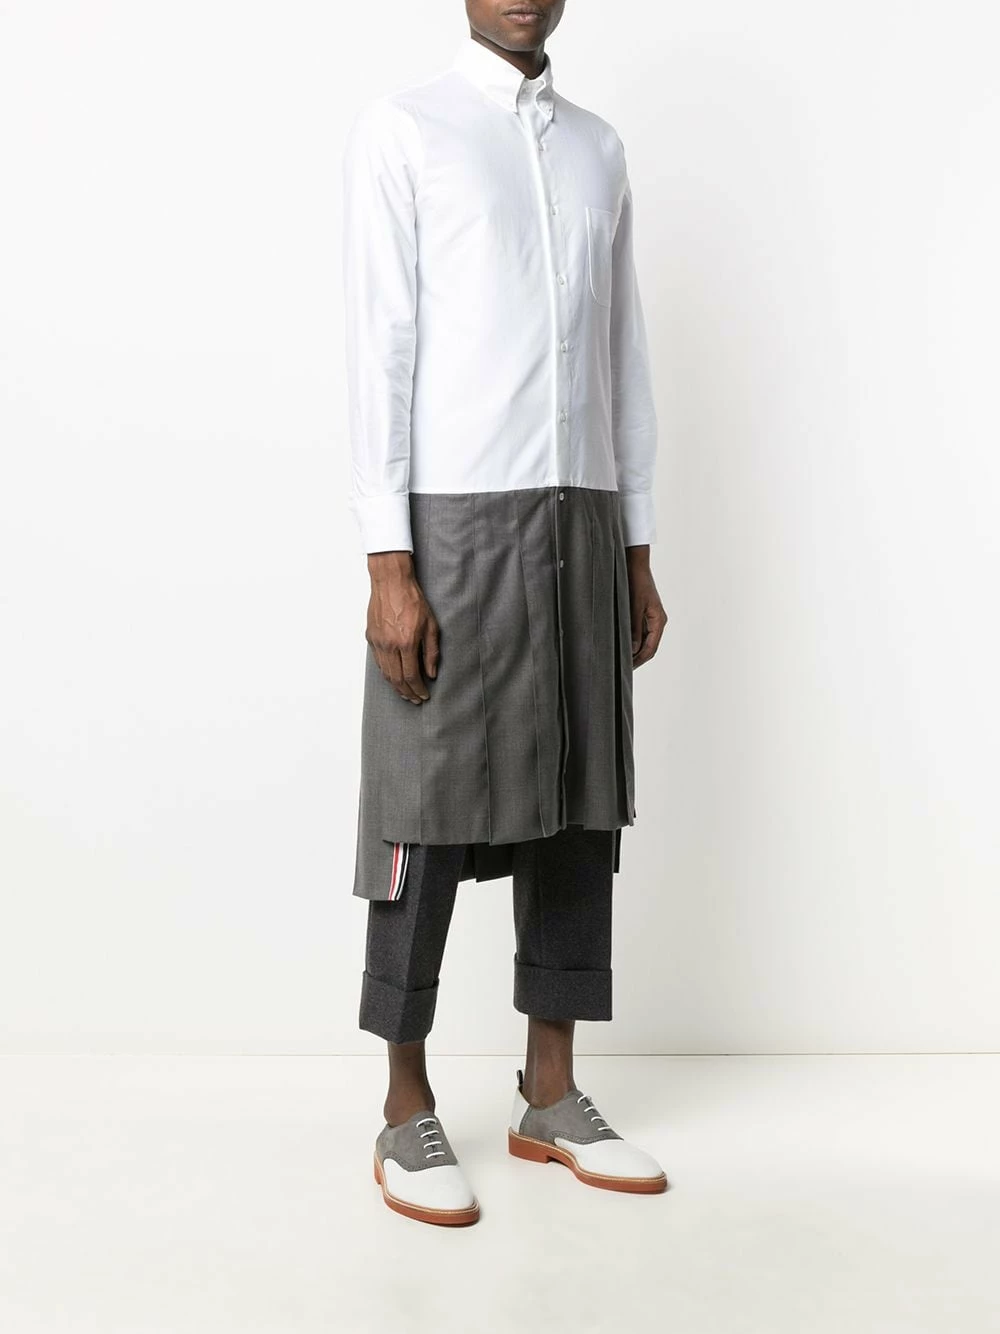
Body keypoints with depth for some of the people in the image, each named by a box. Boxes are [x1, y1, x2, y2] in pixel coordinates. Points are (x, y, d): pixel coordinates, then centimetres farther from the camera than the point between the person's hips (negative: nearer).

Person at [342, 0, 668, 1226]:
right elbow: (379, 347, -6)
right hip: (454, 520, -5)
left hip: (581, 520, 6)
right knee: (429, 813, -2)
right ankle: (408, 1111, 11)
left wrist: (639, 551, 11)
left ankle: (550, 1097, 18)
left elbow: (623, 355, 16)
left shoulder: (600, 148, 18)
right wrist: (387, 565, -14)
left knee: (577, 807, 6)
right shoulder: (400, 128, 2)